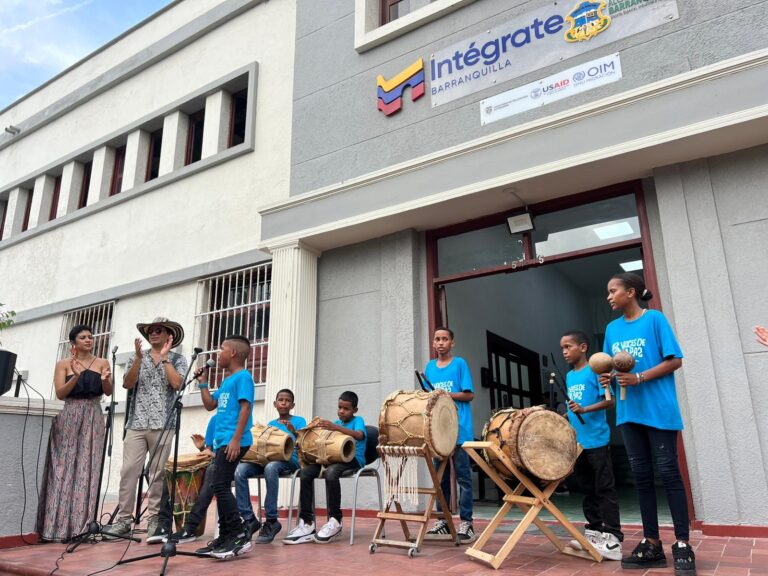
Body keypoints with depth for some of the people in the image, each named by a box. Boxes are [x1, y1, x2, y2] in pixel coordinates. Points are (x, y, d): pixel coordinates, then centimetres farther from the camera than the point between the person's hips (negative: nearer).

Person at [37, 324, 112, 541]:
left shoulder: (102, 363, 10)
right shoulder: (63, 364, 6)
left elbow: (108, 392, 2)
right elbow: (60, 394, -4)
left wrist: (105, 380, -20)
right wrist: (76, 376, -20)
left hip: (93, 418, 1)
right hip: (69, 417, -1)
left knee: (87, 470, -3)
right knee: (63, 469, -3)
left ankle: (80, 526, -2)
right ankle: (58, 525, 3)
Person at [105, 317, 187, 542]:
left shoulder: (178, 359, 7)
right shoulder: (136, 357, 14)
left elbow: (177, 384, -10)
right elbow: (127, 384, 0)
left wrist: (164, 357, -7)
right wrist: (139, 358, -10)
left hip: (163, 424, -2)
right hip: (137, 423, 2)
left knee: (157, 473, 1)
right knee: (129, 470, -3)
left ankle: (154, 520, 8)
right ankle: (124, 519, 5)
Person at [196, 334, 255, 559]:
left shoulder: (243, 376, -9)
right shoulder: (226, 381, 20)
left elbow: (245, 408, -18)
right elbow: (210, 405, 25)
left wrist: (236, 439, -23)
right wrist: (203, 382, 19)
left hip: (233, 442, -10)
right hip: (222, 441, 10)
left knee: (220, 486, -13)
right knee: (221, 487, 11)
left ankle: (240, 535, -10)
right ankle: (226, 537, 19)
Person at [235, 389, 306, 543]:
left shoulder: (299, 421, 8)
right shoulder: (270, 424, 22)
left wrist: (293, 432, -23)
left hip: (289, 460, -5)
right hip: (267, 459, 5)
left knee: (271, 467, -40)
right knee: (239, 470, -24)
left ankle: (271, 521, -28)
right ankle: (249, 519, -16)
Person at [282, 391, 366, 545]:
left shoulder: (358, 420, 4)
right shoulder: (336, 423, 23)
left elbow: (359, 435, -19)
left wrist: (335, 427, -28)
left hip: (353, 459, -6)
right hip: (335, 458, 6)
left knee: (330, 472, -37)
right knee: (306, 472, -19)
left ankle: (335, 521, -21)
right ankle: (306, 522, -18)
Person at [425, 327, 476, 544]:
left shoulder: (460, 364, -1)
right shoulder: (430, 366, 12)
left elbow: (469, 394, -4)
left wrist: (448, 394, -17)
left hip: (458, 429, -5)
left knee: (462, 476, 0)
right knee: (440, 476, 11)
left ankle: (466, 522, 7)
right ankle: (443, 520, 21)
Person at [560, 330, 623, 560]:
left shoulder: (595, 370, -9)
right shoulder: (569, 376, 13)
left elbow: (610, 400, -15)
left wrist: (584, 410, -25)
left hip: (597, 440, -8)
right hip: (577, 441, 8)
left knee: (604, 488, -2)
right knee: (587, 489, 14)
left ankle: (613, 537, 3)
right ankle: (594, 531, 23)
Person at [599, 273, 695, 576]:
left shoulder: (655, 319, -4)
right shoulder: (612, 329, 12)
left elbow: (675, 360, -8)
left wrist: (639, 378, -18)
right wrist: (607, 378, -6)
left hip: (658, 408, -5)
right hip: (629, 411, 6)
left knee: (668, 472, -2)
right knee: (641, 475, 8)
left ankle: (683, 545, 8)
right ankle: (652, 543, 16)